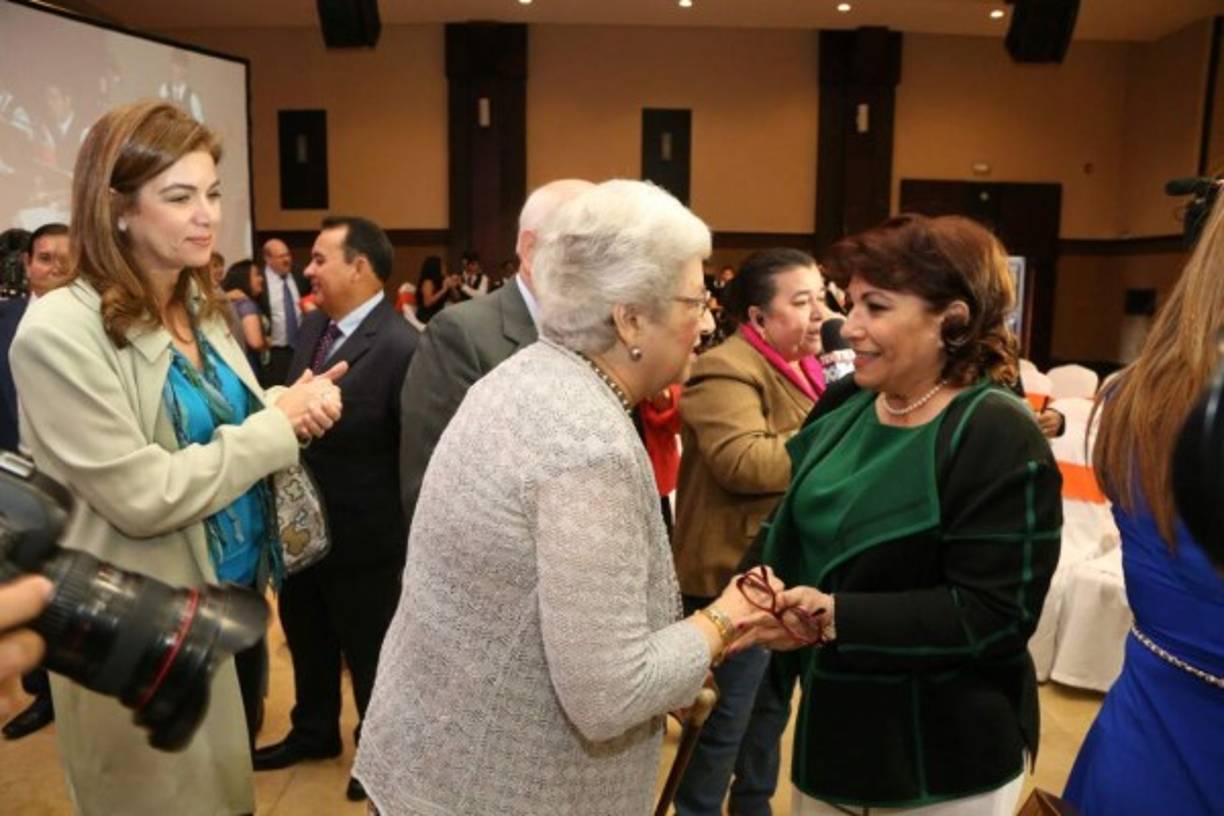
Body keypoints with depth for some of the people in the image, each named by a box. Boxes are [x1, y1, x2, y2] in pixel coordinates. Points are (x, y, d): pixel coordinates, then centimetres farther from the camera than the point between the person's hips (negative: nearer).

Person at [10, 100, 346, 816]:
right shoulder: (59, 332, -21)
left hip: (239, 590, 7)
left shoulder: (200, 306, 4)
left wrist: (292, 402, -12)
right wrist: (281, 423, -20)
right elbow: (143, 497, -25)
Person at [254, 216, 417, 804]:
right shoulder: (313, 326, 3)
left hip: (362, 536, -8)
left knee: (369, 653, 15)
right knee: (306, 637, 26)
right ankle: (314, 731, 52)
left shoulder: (401, 347, -24)